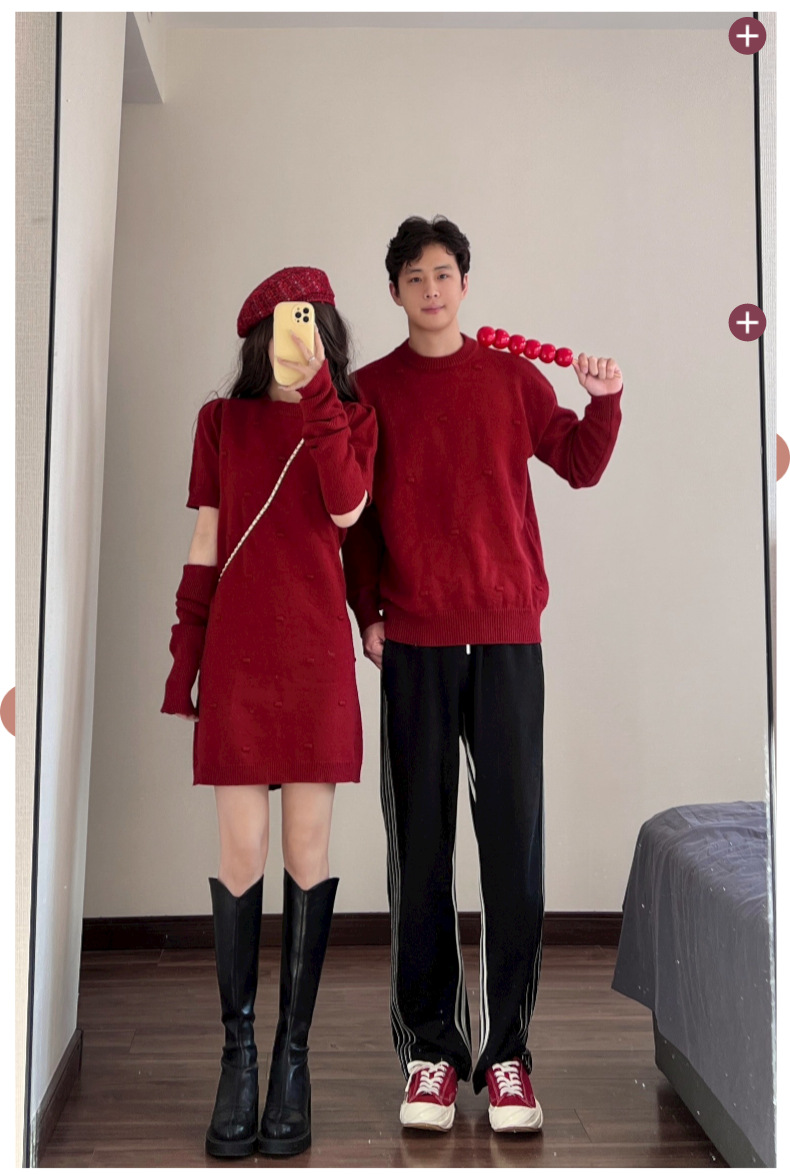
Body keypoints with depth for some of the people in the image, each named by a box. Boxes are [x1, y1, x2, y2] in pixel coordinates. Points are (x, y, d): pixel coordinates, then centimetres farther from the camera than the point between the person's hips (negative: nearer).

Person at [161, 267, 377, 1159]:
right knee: (241, 850, -1)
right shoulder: (222, 419, 10)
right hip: (237, 654, 0)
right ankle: (238, 1053, 12)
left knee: (307, 846, 2)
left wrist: (317, 395, -13)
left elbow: (347, 509, -11)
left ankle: (293, 1053, 14)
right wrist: (182, 658, 4)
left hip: (317, 653, 0)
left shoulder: (351, 418, 8)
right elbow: (204, 548, 9)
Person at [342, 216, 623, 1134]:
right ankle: (430, 1051, 12)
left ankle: (507, 1051, 10)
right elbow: (356, 512, 8)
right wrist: (367, 613, 0)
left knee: (515, 841, 0)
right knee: (420, 847, 2)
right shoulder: (370, 389, 9)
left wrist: (603, 401, -5)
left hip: (508, 633, 1)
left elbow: (581, 466, 12)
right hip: (412, 643, 0)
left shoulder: (512, 376, 11)